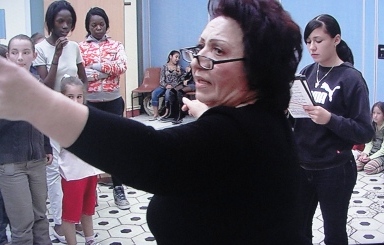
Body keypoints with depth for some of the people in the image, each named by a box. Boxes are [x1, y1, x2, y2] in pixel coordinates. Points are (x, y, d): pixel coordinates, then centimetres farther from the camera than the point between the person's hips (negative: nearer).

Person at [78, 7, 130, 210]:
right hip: (89, 103, -1)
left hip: (113, 102, 1)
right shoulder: (80, 47, 1)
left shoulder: (116, 45, 6)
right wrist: (108, 70, -15)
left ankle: (118, 189, 15)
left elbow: (122, 66, -12)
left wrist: (96, 66, -15)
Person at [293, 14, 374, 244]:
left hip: (335, 171, -4)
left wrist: (330, 119, -28)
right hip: (302, 168, 5)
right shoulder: (307, 73, 4)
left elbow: (365, 132, -15)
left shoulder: (351, 78, -11)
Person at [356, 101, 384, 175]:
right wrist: (365, 153, -16)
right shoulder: (372, 126, 4)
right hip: (371, 152, 5)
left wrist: (370, 158, -20)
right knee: (356, 165, -19)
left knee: (368, 168, -28)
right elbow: (369, 143, 2)